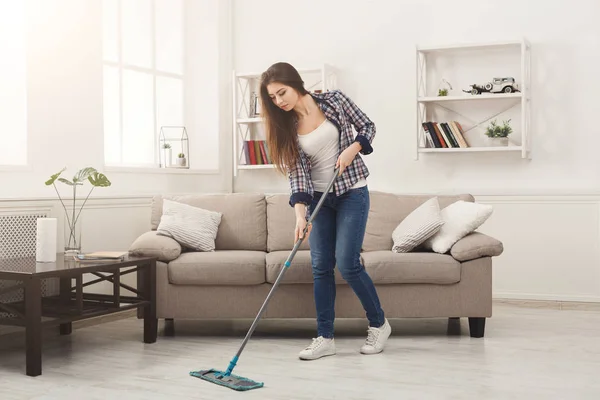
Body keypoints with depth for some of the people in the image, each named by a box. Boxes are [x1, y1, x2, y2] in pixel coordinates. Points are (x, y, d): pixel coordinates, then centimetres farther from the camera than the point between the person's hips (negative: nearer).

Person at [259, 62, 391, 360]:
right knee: (320, 266, -1)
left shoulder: (334, 100, -8)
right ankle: (325, 338, 7)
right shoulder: (286, 127, -2)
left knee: (347, 263, -10)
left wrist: (352, 149, -18)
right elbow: (296, 171, -10)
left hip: (352, 191, -4)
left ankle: (379, 324, 11)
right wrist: (300, 212, -22)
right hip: (319, 198, 4)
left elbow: (367, 127, 2)